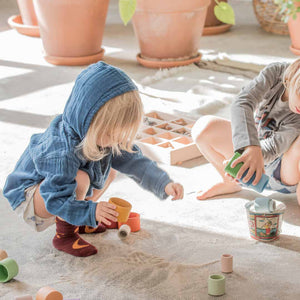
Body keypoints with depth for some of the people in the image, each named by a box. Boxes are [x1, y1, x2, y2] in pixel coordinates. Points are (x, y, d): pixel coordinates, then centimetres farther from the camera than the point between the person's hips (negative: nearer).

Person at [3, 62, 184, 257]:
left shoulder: (106, 134, -13)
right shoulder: (62, 152, -39)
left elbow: (135, 162, -7)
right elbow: (56, 200, -36)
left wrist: (164, 184, -20)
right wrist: (91, 211, -48)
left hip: (60, 190, 9)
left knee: (109, 173, 6)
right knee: (80, 180, -34)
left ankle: (75, 222, 16)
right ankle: (64, 235, -12)